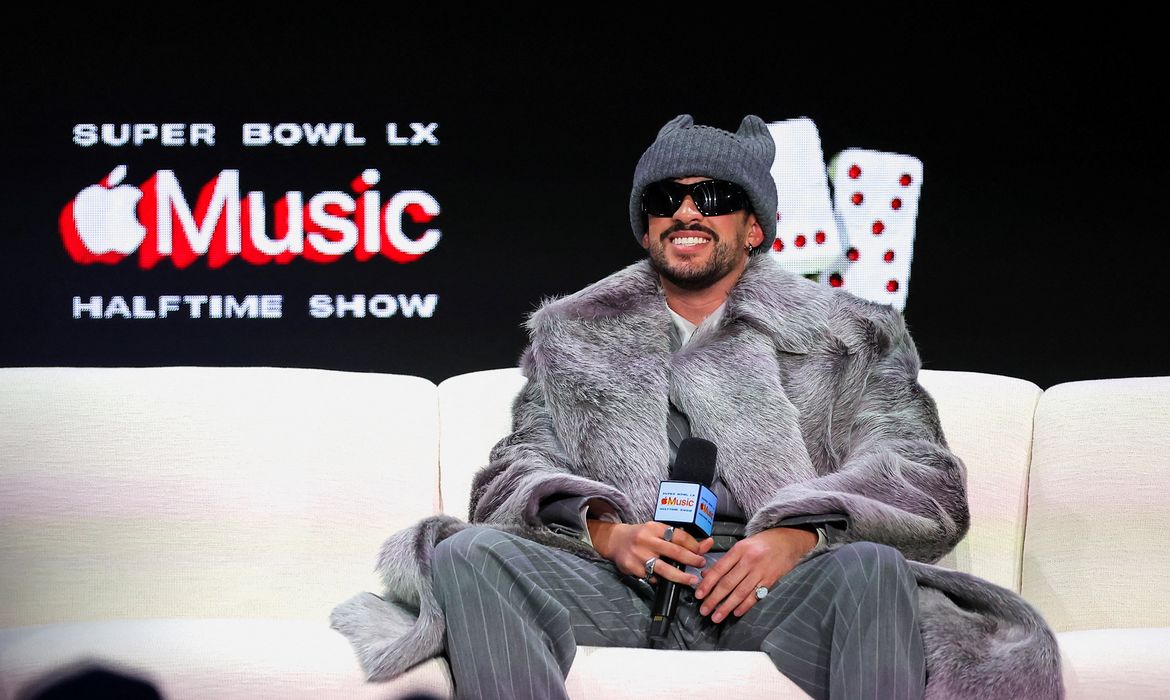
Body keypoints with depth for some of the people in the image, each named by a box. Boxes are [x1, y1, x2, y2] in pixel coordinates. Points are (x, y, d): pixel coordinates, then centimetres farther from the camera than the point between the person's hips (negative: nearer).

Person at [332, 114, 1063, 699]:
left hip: (762, 595, -1)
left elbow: (927, 482, 6)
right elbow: (517, 468, 14)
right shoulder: (573, 333, 25)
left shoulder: (844, 335, 18)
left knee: (869, 568, -34)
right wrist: (604, 531, -9)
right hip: (616, 590, 1)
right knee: (468, 554, -27)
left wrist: (799, 535, -14)